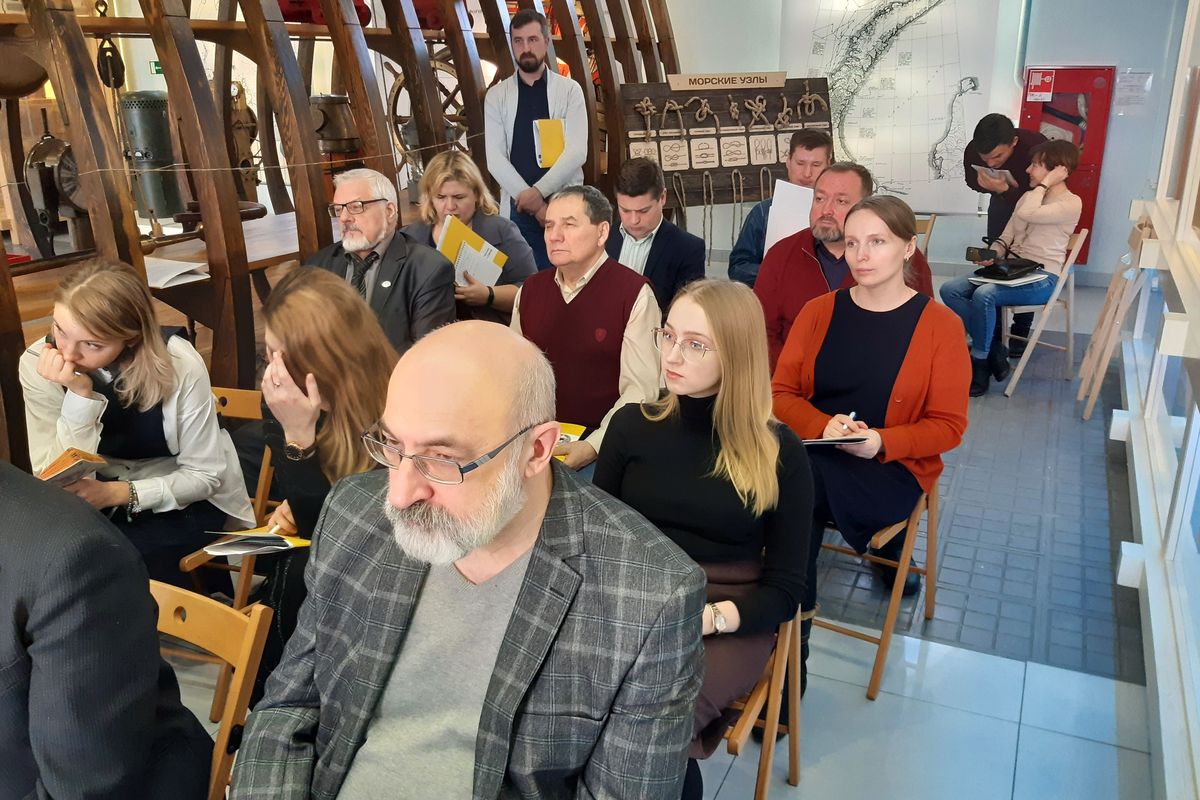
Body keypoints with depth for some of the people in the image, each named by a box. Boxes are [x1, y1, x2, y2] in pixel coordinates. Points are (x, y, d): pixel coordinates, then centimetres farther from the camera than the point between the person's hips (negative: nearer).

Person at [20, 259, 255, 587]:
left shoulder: (180, 365, -24)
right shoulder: (38, 364, -16)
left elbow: (204, 476, -15)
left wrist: (118, 493, -29)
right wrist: (80, 396, -31)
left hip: (184, 499, -3)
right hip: (101, 499, 3)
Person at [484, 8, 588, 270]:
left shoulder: (569, 90, 3)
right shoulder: (496, 96, 6)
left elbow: (577, 151, -7)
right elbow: (495, 157, -2)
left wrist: (538, 191, -17)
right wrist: (534, 203, -11)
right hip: (517, 208, 1)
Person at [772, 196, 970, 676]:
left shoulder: (941, 325, -3)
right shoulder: (819, 311, 6)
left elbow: (948, 426, -3)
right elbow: (781, 393, 3)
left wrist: (880, 442, -21)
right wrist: (824, 426, -18)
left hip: (893, 469, -2)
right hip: (812, 457, 3)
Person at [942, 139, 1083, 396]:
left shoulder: (1071, 203, -8)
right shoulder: (1029, 196, 17)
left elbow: (1026, 213, -25)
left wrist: (1046, 183, -12)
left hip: (1042, 278, -8)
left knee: (983, 295, -35)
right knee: (950, 289, -14)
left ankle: (980, 364, -19)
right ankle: (993, 351, -10)